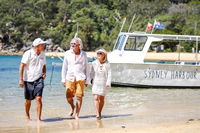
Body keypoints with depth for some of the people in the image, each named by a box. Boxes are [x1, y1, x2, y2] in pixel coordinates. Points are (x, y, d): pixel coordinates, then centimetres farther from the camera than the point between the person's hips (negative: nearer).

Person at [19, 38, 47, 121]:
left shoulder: (43, 54, 7)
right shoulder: (28, 53, -8)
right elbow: (22, 66, -8)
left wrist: (44, 73, 1)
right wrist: (21, 79, -12)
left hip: (39, 79, 2)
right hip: (28, 80, -2)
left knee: (38, 98, -13)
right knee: (28, 100, 9)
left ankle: (38, 118, -11)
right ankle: (27, 116, 32)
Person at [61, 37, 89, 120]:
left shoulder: (83, 54, 5)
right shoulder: (67, 54, 6)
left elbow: (86, 68, 10)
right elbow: (64, 67, 11)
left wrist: (87, 80, 8)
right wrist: (63, 79, 7)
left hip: (80, 78, -1)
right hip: (70, 77, 1)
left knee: (79, 96, -5)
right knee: (68, 96, -4)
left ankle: (77, 114, 6)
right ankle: (72, 107, 27)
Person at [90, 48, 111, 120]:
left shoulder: (107, 64, -3)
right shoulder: (94, 63, -1)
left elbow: (109, 74, -5)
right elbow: (92, 73, 7)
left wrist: (108, 83, -13)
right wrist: (92, 80, 2)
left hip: (103, 84, 0)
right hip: (96, 83, 0)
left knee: (102, 99, 9)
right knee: (96, 98, -12)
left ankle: (99, 112, 29)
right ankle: (97, 115, -15)